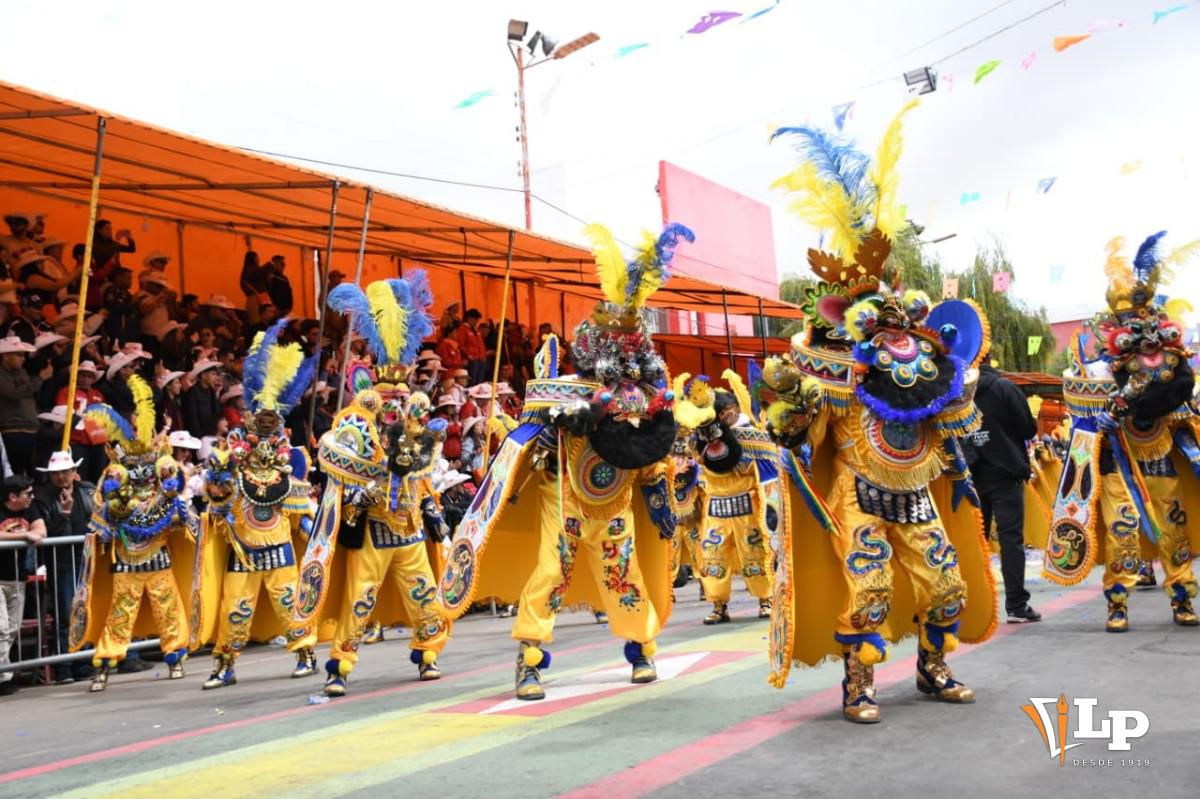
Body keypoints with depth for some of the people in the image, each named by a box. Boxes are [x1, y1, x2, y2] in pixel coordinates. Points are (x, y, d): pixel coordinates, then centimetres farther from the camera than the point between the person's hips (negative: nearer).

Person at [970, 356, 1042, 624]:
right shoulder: (1003, 387, -11)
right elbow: (1029, 429, -6)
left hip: (971, 474, 4)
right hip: (1004, 473, -3)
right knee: (1011, 538, 0)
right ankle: (1016, 606, -1)